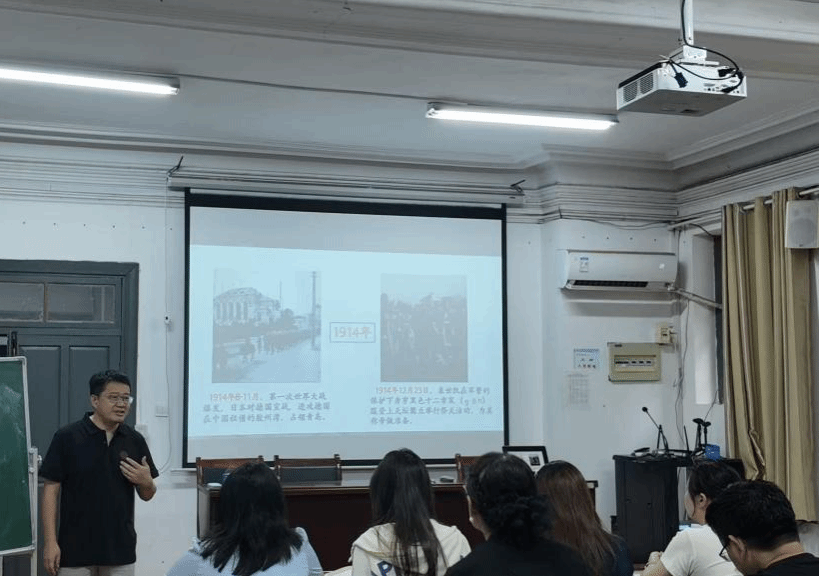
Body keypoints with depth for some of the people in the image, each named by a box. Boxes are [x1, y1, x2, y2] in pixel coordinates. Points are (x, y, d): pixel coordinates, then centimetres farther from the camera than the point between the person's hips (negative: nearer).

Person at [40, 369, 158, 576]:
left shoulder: (135, 441, 3)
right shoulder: (67, 437, -7)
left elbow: (147, 495, 10)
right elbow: (51, 491, -5)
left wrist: (146, 482, -12)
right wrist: (50, 542, -10)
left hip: (121, 547, 3)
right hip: (76, 548, -3)